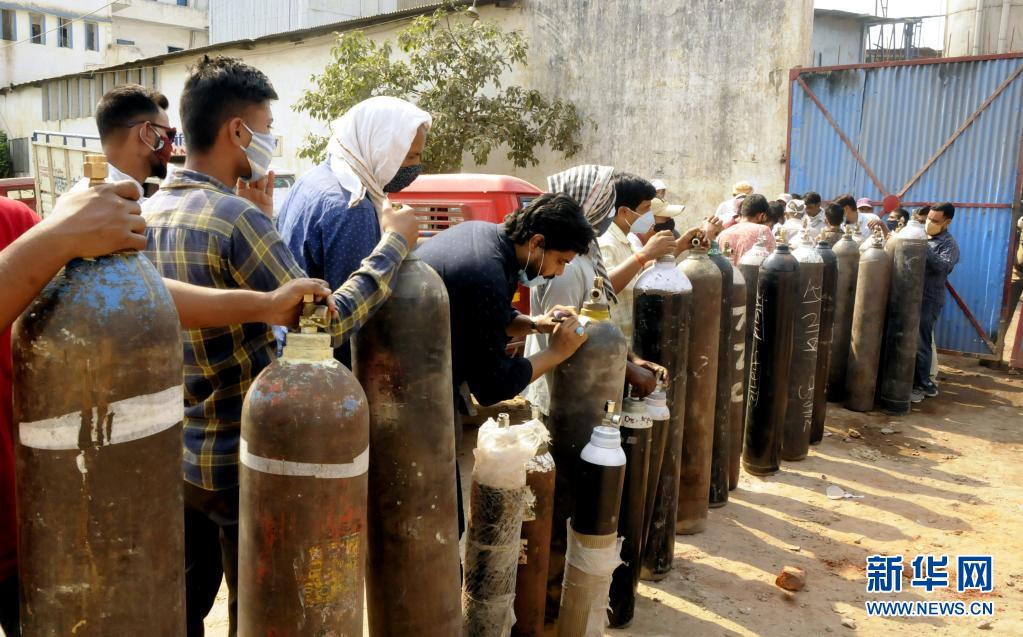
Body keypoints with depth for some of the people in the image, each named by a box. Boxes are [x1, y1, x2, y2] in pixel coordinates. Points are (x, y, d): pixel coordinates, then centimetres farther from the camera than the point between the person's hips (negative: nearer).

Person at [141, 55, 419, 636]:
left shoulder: (148, 212, 3)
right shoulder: (235, 215, -22)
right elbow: (325, 321, -24)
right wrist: (394, 243, -13)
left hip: (174, 453, 8)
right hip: (243, 460, -7)